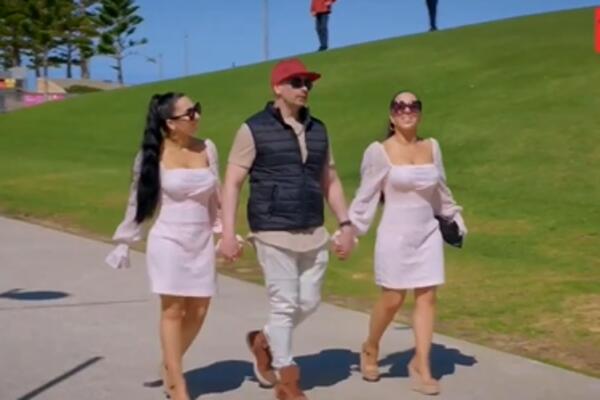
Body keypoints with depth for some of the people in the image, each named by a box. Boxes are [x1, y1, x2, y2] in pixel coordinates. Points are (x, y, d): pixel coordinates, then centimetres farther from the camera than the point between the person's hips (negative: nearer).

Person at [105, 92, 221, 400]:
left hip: (201, 241, 4)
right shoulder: (153, 155, -8)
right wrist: (125, 243, 3)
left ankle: (169, 366, 30)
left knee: (198, 311, 7)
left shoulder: (207, 148, 1)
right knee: (173, 310, 0)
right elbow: (138, 201, 0)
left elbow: (216, 196, 8)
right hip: (168, 240, -4)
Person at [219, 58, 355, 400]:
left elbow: (330, 181, 16)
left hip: (314, 233, 6)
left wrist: (346, 224, 9)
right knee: (285, 304, -1)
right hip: (274, 233, -5)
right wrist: (228, 233, -13)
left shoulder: (318, 130, 11)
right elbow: (232, 183, -6)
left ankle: (264, 340, 36)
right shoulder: (254, 129, -5)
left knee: (309, 302, 9)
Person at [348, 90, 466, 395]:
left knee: (427, 298, 1)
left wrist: (455, 219, 22)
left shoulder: (432, 147, 6)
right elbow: (366, 196, -5)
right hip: (395, 234, -4)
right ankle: (370, 349, 27)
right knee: (392, 300, 1)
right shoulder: (380, 151, -8)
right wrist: (351, 230, -9)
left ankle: (421, 366, 9)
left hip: (428, 233, 4)